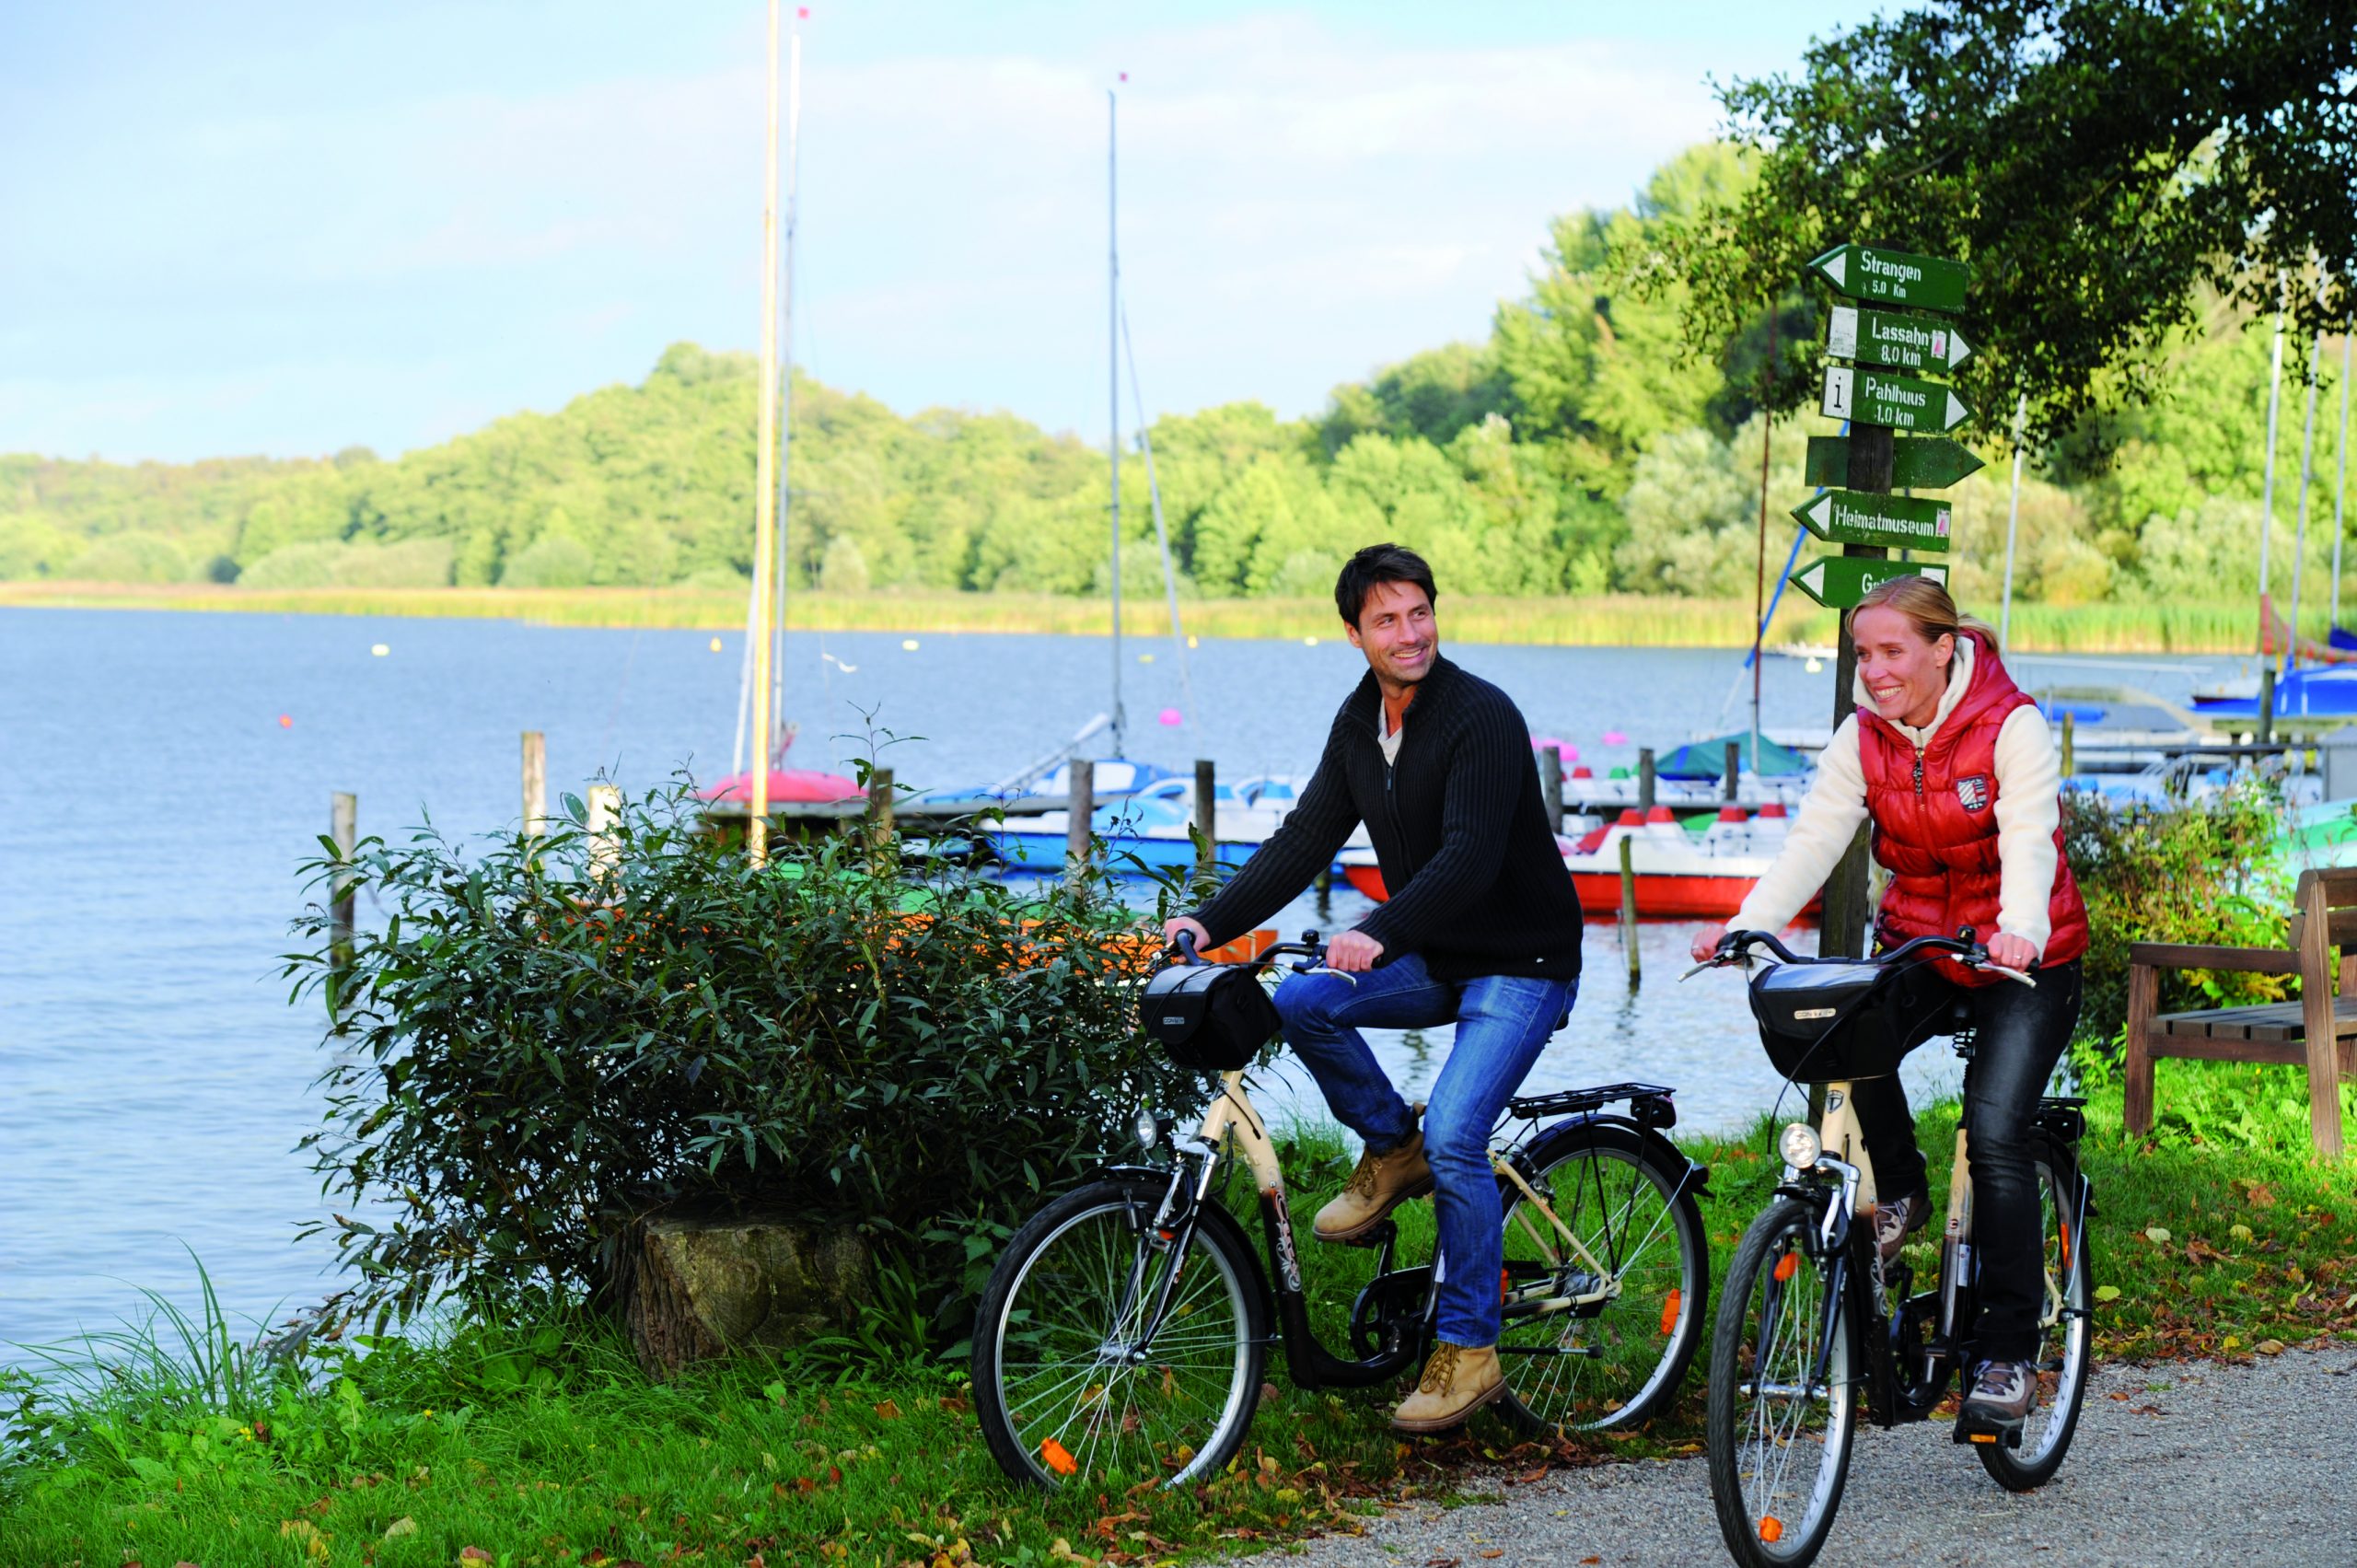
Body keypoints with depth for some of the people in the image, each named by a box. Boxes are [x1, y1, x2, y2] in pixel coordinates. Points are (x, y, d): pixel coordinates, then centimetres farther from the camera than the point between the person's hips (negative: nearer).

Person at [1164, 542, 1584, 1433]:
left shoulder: (1480, 717, -20)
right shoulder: (1360, 722, 4)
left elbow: (1470, 856, -30)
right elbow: (1306, 839, 3)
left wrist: (1379, 936, -44)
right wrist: (1212, 922, -10)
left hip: (1522, 966, -7)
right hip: (1434, 960, 7)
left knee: (1454, 1135, -22)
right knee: (1298, 1005, -14)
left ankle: (1469, 1350, -11)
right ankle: (1393, 1149, 9)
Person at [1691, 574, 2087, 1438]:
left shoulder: (2012, 727, -16)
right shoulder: (1863, 738, -3)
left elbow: (2029, 842, -29)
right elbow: (1814, 839, -14)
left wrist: (2020, 930, -49)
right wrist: (1748, 925, -30)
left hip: (2025, 958, -4)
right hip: (1916, 945, 4)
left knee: (1994, 1133, -18)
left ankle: (2007, 1349, -10)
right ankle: (1901, 1190, -1)